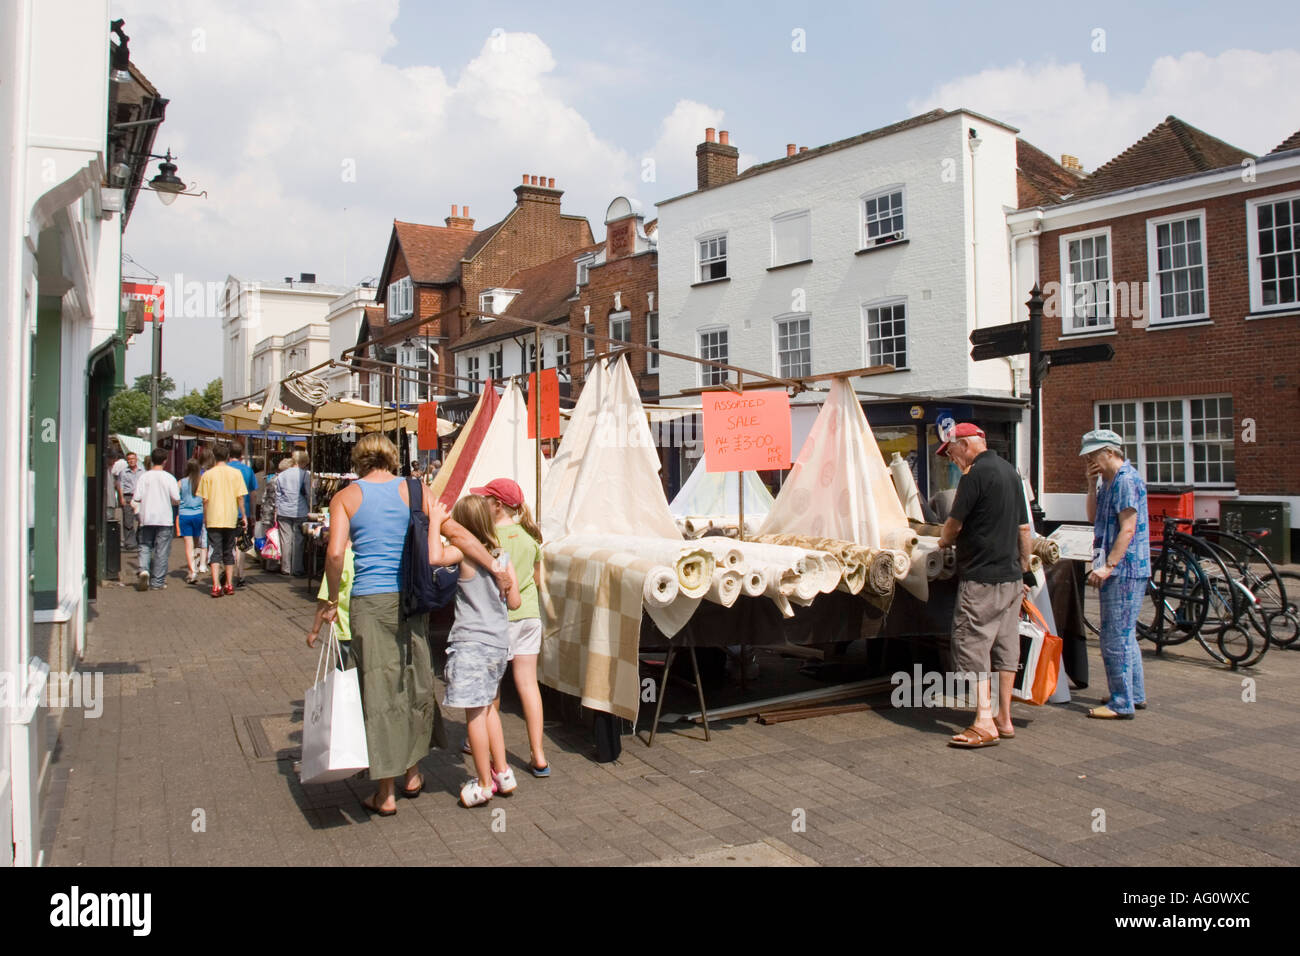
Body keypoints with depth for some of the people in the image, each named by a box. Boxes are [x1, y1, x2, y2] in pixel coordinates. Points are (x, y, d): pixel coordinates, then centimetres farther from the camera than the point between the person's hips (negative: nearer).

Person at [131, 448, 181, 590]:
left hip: (146, 519, 2)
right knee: (161, 551, 4)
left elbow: (136, 499, -1)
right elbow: (176, 500, -5)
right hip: (164, 519, -2)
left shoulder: (143, 477, 0)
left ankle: (143, 569, -13)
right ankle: (157, 582, 6)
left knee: (145, 547, 13)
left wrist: (138, 514, 16)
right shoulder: (169, 478, -5)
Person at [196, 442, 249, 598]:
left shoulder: (208, 474, -3)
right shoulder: (235, 473, -1)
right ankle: (229, 585, 17)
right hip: (231, 519, 1)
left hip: (213, 520, -1)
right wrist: (243, 516, 6)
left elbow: (205, 499, -2)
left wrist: (205, 518, 10)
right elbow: (240, 497, -2)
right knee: (229, 552, 13)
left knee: (216, 552, 0)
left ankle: (216, 585, -12)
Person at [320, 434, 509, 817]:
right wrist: (496, 568, 2)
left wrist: (332, 600, 2)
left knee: (380, 692, 4)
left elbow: (336, 554, -11)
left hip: (369, 601, -1)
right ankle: (412, 774, 31)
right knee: (416, 685, 17)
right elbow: (457, 533, -4)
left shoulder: (345, 497, 2)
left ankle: (386, 794, 11)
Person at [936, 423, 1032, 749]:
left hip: (981, 577, -9)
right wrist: (1023, 570, 23)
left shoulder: (976, 474, -14)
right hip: (1011, 576, 9)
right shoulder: (1010, 471, 13)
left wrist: (944, 541, 13)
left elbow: (954, 525, -9)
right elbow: (1024, 529, 17)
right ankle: (1004, 718, 19)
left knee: (972, 645, -5)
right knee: (1006, 646, 12)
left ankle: (984, 723, -7)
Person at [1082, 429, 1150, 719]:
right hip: (1120, 571, 11)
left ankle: (1122, 704, -1)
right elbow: (1093, 517, 18)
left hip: (1124, 570, -11)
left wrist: (1108, 566, -25)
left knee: (1115, 638, -7)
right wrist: (1092, 485, 6)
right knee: (1125, 635, 18)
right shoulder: (1111, 482, 16)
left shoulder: (1127, 480, -15)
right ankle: (1136, 695, 28)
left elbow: (1128, 529, -21)